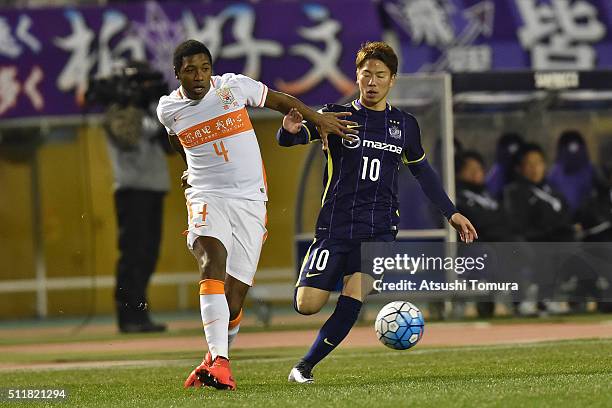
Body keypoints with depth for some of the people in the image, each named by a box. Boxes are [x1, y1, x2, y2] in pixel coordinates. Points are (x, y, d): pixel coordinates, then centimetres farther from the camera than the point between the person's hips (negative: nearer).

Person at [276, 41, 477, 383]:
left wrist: (451, 213, 23)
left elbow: (423, 172, 25)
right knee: (307, 305, -8)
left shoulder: (405, 125, 11)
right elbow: (289, 139, -10)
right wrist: (291, 130, -35)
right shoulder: (337, 115, 2)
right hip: (335, 224, -1)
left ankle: (306, 365, -2)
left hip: (379, 230, 1)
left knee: (352, 301, -18)